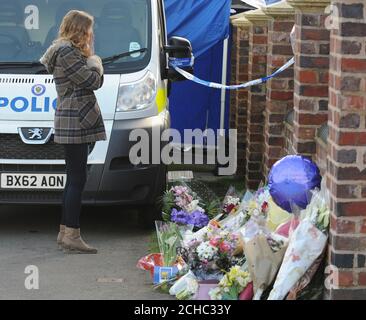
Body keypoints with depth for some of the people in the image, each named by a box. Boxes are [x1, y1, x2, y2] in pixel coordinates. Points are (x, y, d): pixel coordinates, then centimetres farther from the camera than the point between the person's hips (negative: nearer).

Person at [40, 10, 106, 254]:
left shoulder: (67, 50, 20)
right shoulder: (67, 52, -13)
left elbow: (96, 83, 18)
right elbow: (93, 81, -16)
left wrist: (89, 57, 9)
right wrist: (94, 61, 1)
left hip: (74, 122, 11)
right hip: (74, 123, -11)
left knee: (74, 179, 13)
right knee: (78, 179, -11)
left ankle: (65, 232, 18)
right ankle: (72, 236, -11)